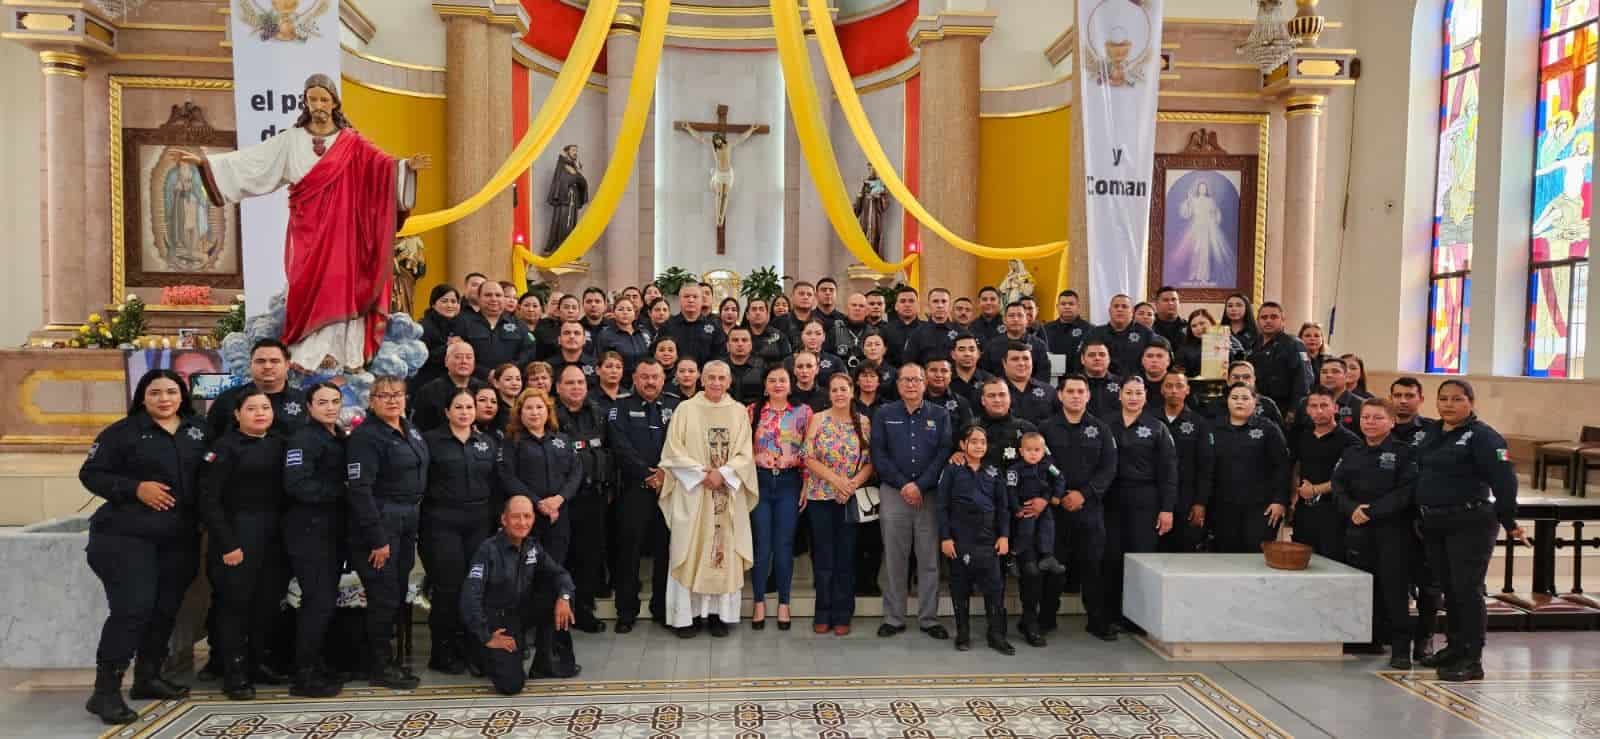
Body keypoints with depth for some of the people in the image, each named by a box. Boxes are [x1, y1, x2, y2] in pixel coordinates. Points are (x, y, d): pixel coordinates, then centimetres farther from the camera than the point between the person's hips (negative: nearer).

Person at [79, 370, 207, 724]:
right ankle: (105, 691, -3)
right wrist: (135, 488, -16)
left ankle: (148, 677, 26)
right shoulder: (123, 432, -3)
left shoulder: (198, 430, 9)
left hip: (180, 538, 5)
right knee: (132, 609, -12)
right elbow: (91, 473, -4)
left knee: (166, 610, 10)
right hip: (127, 536, -5)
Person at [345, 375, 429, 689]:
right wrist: (377, 539, -20)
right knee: (384, 596, -2)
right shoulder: (366, 436, -14)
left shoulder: (410, 430, 11)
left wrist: (415, 523, 15)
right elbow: (360, 490, -19)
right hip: (380, 522, -8)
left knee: (398, 593, 13)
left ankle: (387, 657, 25)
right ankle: (379, 668, 10)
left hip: (407, 522, 8)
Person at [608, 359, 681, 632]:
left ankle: (663, 608, 16)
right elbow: (621, 446, -4)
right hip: (634, 489, -1)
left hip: (668, 487, 1)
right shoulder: (623, 407, 7)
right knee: (629, 549, 1)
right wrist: (646, 474, -11)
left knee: (665, 549, 5)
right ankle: (626, 611, 11)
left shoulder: (675, 406, 12)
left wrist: (666, 471, -12)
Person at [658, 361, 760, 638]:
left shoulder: (739, 412, 6)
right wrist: (701, 473, -12)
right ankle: (688, 614, 6)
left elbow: (744, 454, 2)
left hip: (728, 495, 2)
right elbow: (673, 451, -3)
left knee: (725, 552, 3)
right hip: (692, 493, -2)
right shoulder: (686, 409, 1)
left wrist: (722, 474, -13)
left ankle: (719, 613, 11)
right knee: (690, 552, 0)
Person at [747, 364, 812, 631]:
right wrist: (757, 458, -9)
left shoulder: (803, 412, 4)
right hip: (760, 481, 0)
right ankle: (759, 602, 14)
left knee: (784, 544, 3)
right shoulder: (753, 411, 5)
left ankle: (783, 603, 14)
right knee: (761, 543, 2)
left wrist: (807, 485, -1)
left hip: (789, 482, 0)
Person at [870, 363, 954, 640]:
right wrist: (902, 485, -10)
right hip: (893, 493, 0)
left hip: (929, 493, 0)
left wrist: (920, 486, -11)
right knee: (894, 559, 3)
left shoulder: (940, 416, 8)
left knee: (929, 559, 3)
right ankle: (893, 618, 12)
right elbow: (878, 454, 0)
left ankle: (929, 618, 12)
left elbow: (944, 453, -1)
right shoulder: (883, 415, 8)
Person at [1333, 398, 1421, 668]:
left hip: (1394, 530, -4)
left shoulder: (1405, 452, -2)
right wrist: (1352, 509, -13)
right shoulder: (1351, 453, 13)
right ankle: (1370, 639, 21)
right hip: (1358, 530, 4)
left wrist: (1372, 511, -16)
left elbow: (1406, 491, -11)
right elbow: (1338, 486, 6)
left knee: (1395, 589, -3)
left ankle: (1401, 648, 4)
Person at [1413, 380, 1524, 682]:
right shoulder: (1428, 435, 12)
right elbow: (1418, 474, 18)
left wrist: (1509, 521, -17)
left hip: (1470, 524, -7)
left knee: (1467, 589, -5)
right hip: (1434, 525, 7)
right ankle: (1455, 647, 27)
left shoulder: (1482, 436, -10)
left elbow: (1504, 480, -16)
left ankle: (1472, 659, 2)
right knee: (1449, 589, 15)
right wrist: (1421, 516, 14)